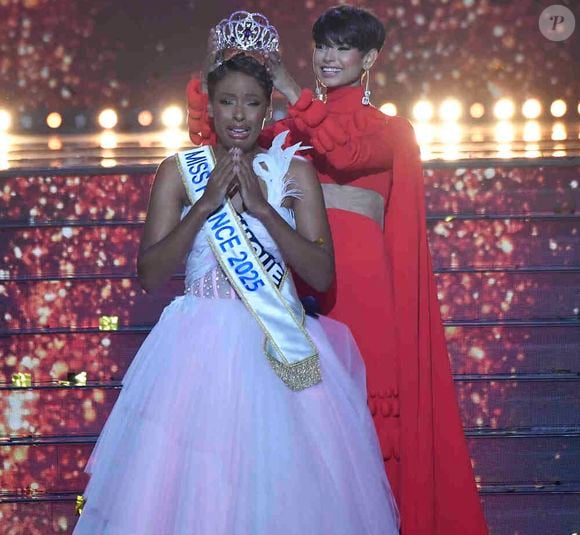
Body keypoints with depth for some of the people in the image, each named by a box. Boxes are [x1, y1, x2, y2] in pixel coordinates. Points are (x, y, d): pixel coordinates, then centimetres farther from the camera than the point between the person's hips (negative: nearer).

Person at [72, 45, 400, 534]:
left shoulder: (293, 170, 4)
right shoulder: (180, 171, 4)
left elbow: (322, 274, -5)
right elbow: (150, 276, -3)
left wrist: (262, 207, -14)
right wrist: (205, 205, -13)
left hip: (279, 344, 1)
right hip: (200, 344, 0)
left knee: (285, 484, 1)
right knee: (193, 485, -2)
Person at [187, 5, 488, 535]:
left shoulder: (386, 129, 10)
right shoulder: (292, 127, 19)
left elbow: (344, 151, -13)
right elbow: (214, 139, 10)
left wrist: (290, 89, -11)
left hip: (359, 280, -3)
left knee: (363, 402, -6)